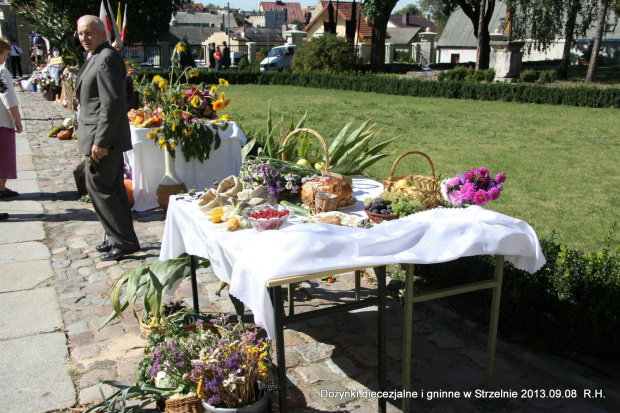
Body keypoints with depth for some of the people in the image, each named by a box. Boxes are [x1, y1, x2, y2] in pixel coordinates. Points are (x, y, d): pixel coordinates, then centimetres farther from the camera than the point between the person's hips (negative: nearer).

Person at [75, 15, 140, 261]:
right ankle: (121, 238, 24)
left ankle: (124, 241, 1)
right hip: (107, 139, 10)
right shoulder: (96, 58, 17)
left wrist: (100, 141, -24)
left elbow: (112, 103, -23)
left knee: (98, 186, -5)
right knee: (113, 187, 14)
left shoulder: (107, 58, -16)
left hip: (104, 138, -10)